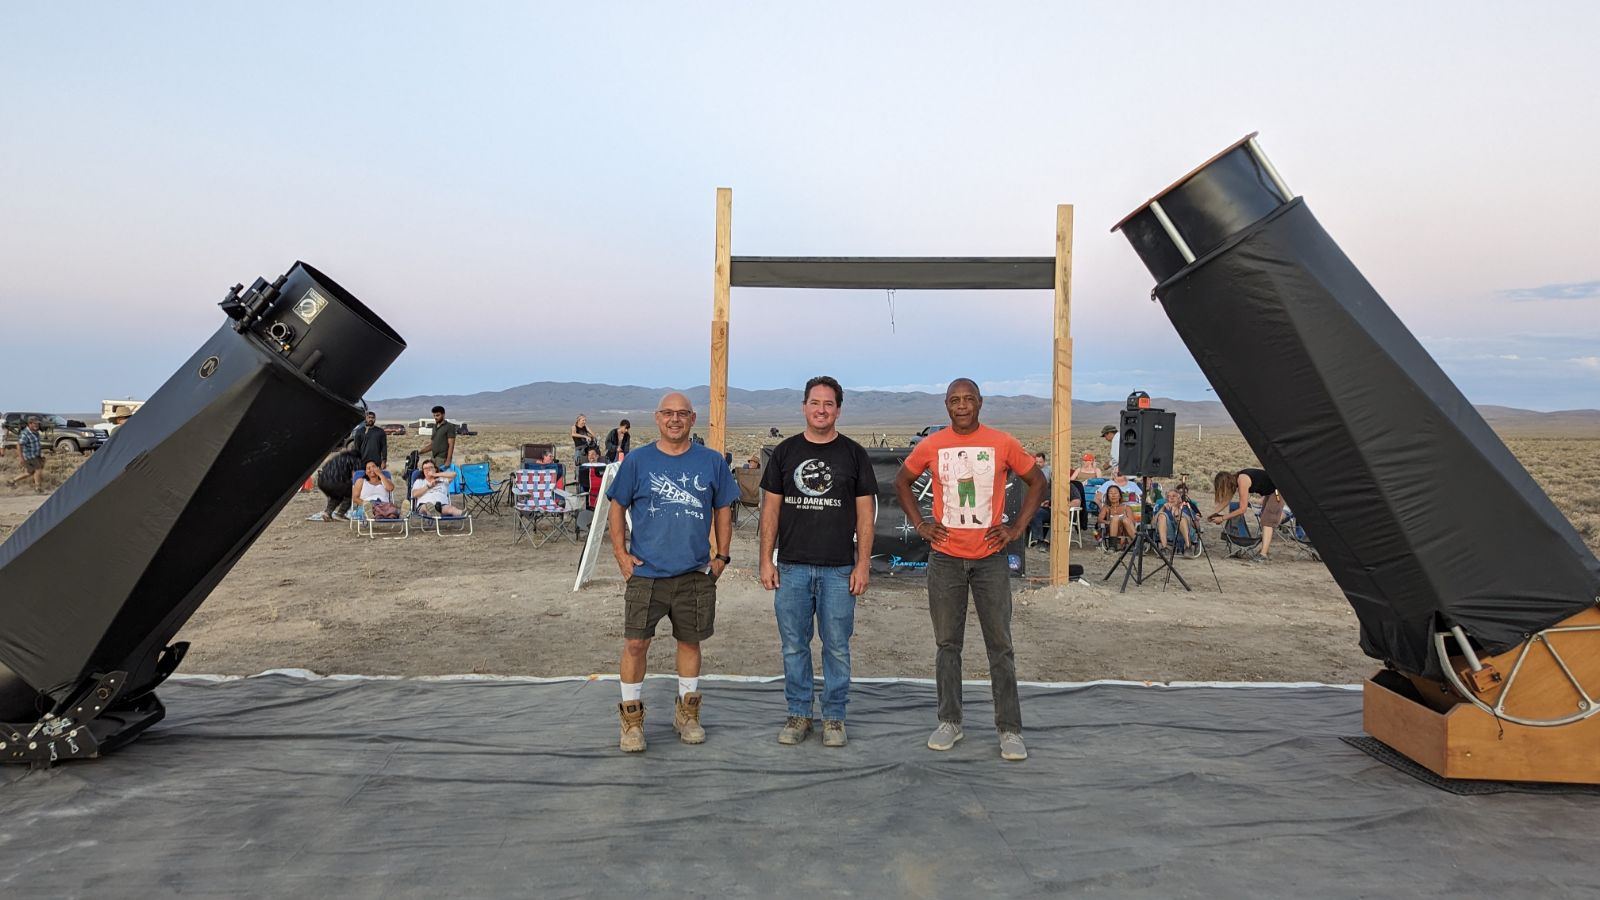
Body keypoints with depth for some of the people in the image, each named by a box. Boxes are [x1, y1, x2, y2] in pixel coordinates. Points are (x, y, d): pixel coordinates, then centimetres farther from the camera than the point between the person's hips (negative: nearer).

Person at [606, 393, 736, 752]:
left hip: (696, 574, 2)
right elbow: (617, 507, 6)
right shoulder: (637, 461, 0)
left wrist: (721, 557, 5)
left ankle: (686, 713, 29)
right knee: (635, 643, -2)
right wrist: (620, 553, -1)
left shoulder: (711, 461, 2)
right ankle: (631, 718, 14)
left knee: (690, 641, 12)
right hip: (646, 572, -1)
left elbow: (723, 510, 10)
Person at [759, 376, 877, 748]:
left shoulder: (853, 454, 3)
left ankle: (834, 717, 19)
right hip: (791, 567, 2)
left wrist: (863, 564, -4)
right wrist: (766, 560, 2)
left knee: (837, 647, 5)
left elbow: (865, 512, 2)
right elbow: (771, 508, 8)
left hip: (838, 568, -1)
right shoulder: (785, 451, 7)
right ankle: (798, 714, 22)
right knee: (793, 645, 8)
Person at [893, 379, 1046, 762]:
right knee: (948, 644, 9)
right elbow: (902, 483, 14)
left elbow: (1036, 482, 8)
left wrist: (1017, 528, 0)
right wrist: (920, 524, 3)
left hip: (990, 558, -1)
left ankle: (1010, 729, 12)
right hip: (945, 558, 1)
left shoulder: (1003, 444, -3)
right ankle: (949, 722, 22)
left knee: (1000, 645, 3)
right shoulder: (931, 446, 0)